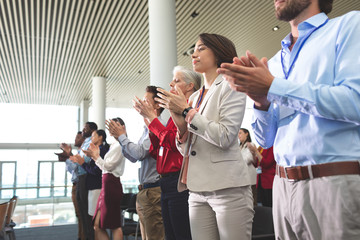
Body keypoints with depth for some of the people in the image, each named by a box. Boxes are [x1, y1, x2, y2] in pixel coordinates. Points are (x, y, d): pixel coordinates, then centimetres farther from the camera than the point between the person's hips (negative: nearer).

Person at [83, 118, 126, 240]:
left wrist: (95, 157, -6)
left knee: (114, 226, -3)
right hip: (106, 184, 10)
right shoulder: (114, 145, 20)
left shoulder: (119, 145, -8)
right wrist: (96, 155, 15)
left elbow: (109, 166, -13)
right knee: (98, 226, 9)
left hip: (112, 184, -10)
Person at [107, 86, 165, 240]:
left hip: (153, 191, -10)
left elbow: (140, 152, -23)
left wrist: (121, 136, -8)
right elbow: (134, 158, 20)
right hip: (144, 190, 10)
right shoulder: (147, 129, 17)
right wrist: (120, 138, 9)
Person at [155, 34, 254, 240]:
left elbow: (225, 137, -16)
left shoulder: (230, 86, -1)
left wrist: (186, 111, -9)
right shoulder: (194, 97, 17)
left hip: (228, 189, -6)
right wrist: (180, 124, -3)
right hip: (198, 190, 6)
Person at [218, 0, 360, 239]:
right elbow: (265, 140, 12)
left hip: (337, 182, -5)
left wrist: (272, 87, -15)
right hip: (283, 186, 6)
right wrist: (261, 101, -7)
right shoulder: (274, 63, 13)